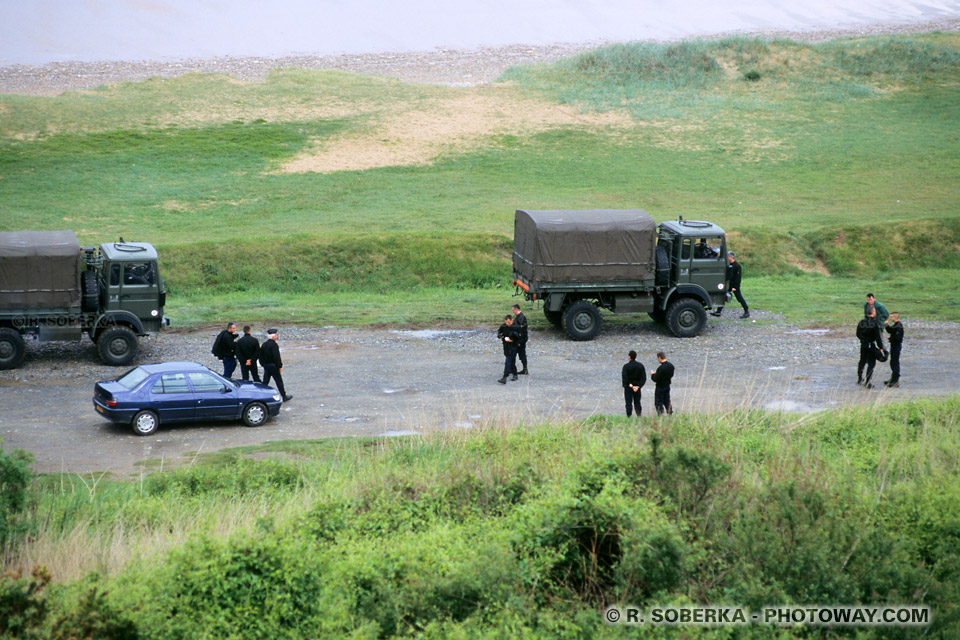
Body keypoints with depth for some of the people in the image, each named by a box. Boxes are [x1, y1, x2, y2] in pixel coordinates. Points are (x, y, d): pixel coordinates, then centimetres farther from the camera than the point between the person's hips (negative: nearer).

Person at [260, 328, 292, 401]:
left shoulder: (264, 344, 8)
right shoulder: (274, 345, -18)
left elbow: (261, 355, 14)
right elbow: (276, 357, -21)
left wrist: (263, 364, 22)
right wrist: (280, 366, -16)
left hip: (266, 365, 7)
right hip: (273, 366, -7)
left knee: (265, 381, 11)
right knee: (279, 381, 2)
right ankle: (284, 397, 8)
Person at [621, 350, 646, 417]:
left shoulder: (626, 366, -11)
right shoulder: (640, 366, 2)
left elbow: (624, 378, -17)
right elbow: (644, 378, -2)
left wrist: (630, 385, -13)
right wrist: (638, 386, -9)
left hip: (628, 387, -4)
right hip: (637, 388, 4)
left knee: (629, 403, 0)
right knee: (637, 403, 12)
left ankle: (629, 417, -4)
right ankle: (639, 417, 11)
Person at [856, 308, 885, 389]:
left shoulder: (861, 322, 2)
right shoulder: (874, 324, -17)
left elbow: (858, 334, 12)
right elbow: (878, 337, -16)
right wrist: (881, 347, -10)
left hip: (863, 345, 6)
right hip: (871, 345, -6)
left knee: (862, 361, 22)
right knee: (871, 364, 0)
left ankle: (860, 379, 35)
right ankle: (867, 382, -3)